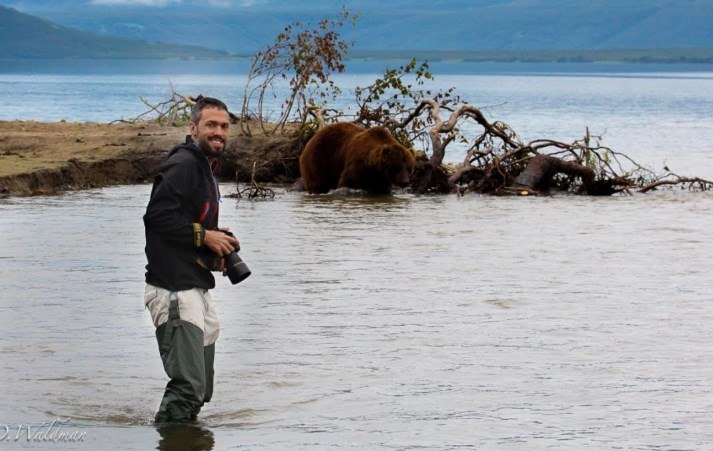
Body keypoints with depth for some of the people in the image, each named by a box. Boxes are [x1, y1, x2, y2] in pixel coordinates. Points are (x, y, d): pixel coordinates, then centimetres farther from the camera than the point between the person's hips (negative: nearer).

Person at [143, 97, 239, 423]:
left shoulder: (205, 169, 21)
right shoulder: (183, 164, -12)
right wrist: (205, 236, -15)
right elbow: (158, 216, -22)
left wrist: (216, 255, 9)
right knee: (188, 384, -16)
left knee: (201, 390, 16)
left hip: (196, 288, 11)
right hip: (174, 289, -11)